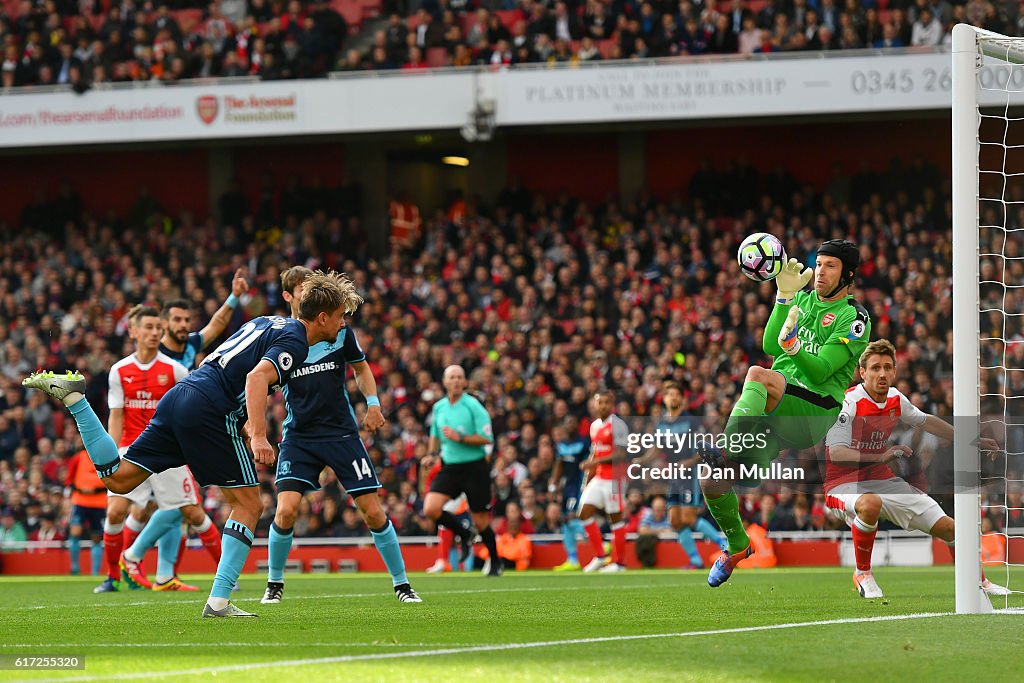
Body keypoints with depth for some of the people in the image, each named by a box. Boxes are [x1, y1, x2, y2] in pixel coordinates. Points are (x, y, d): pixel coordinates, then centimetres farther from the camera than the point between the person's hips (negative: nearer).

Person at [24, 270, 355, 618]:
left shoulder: (270, 322, 22)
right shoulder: (293, 342, -7)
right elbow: (257, 377, -23)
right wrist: (258, 436, -32)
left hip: (181, 395, 8)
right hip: (210, 410, -8)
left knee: (117, 478, 13)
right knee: (248, 506, -2)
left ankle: (72, 395, 7)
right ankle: (219, 601, -10)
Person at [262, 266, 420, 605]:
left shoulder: (339, 329, 0)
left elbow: (361, 367, 16)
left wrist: (373, 403, 1)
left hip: (342, 433, 1)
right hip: (299, 435, -1)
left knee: (373, 512, -3)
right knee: (286, 510, -17)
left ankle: (402, 584, 12)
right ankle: (275, 583, 4)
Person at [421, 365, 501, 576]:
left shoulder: (473, 406, -10)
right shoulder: (438, 408, 8)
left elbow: (487, 438, -15)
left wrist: (460, 438, -22)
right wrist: (432, 453, 8)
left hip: (474, 467, -5)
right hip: (449, 467, 5)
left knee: (480, 521, 1)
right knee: (430, 509, -16)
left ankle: (495, 561, 24)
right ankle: (464, 535, 9)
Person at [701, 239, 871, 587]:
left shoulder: (853, 317, 0)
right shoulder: (803, 299, 17)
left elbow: (820, 371, -10)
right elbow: (770, 346, 4)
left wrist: (794, 347, -28)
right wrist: (784, 296, -6)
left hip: (815, 411, -6)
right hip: (776, 411, 6)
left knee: (758, 375, -36)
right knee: (712, 483, -8)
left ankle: (728, 450, -41)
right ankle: (737, 544, 16)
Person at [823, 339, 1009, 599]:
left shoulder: (895, 399, 2)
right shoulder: (849, 402, -19)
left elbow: (926, 421, 22)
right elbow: (836, 453, -28)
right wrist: (881, 457, -38)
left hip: (883, 480, 7)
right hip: (844, 485, -7)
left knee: (947, 527, 3)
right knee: (870, 504, -43)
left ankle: (979, 583, 28)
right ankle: (862, 573, -19)